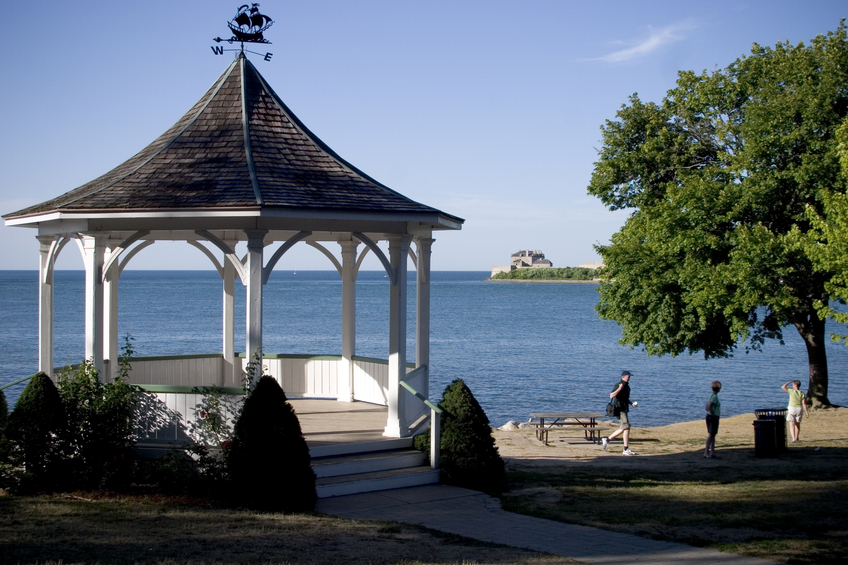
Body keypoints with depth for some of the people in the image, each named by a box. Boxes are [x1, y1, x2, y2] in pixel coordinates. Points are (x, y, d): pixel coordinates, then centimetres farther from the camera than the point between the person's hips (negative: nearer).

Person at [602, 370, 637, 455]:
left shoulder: (627, 386, 16)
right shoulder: (618, 385, -12)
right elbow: (611, 396, -24)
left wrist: (632, 403, 13)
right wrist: (619, 388, -32)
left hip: (624, 409, 10)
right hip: (619, 409, -10)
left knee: (622, 429, 11)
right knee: (626, 427, -11)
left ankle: (607, 439, 21)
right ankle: (626, 449, -9)